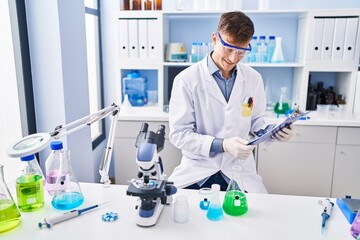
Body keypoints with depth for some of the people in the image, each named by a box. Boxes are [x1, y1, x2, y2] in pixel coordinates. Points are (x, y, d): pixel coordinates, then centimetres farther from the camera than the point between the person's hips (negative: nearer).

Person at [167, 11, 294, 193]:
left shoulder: (253, 79, 2)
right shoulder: (186, 80, -10)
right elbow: (179, 134, -11)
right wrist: (222, 145, -23)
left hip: (240, 170, 3)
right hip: (197, 169, -2)